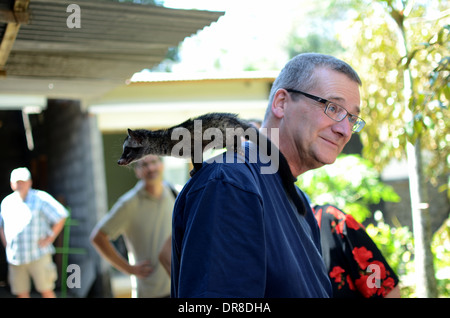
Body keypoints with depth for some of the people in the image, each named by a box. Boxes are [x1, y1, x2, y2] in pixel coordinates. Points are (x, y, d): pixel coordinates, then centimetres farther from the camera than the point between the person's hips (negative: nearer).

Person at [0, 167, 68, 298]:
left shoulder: (40, 198, -5)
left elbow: (61, 216, -6)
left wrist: (50, 239, -8)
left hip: (38, 256, -4)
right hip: (15, 258, 4)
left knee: (46, 291, -4)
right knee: (21, 294, 6)